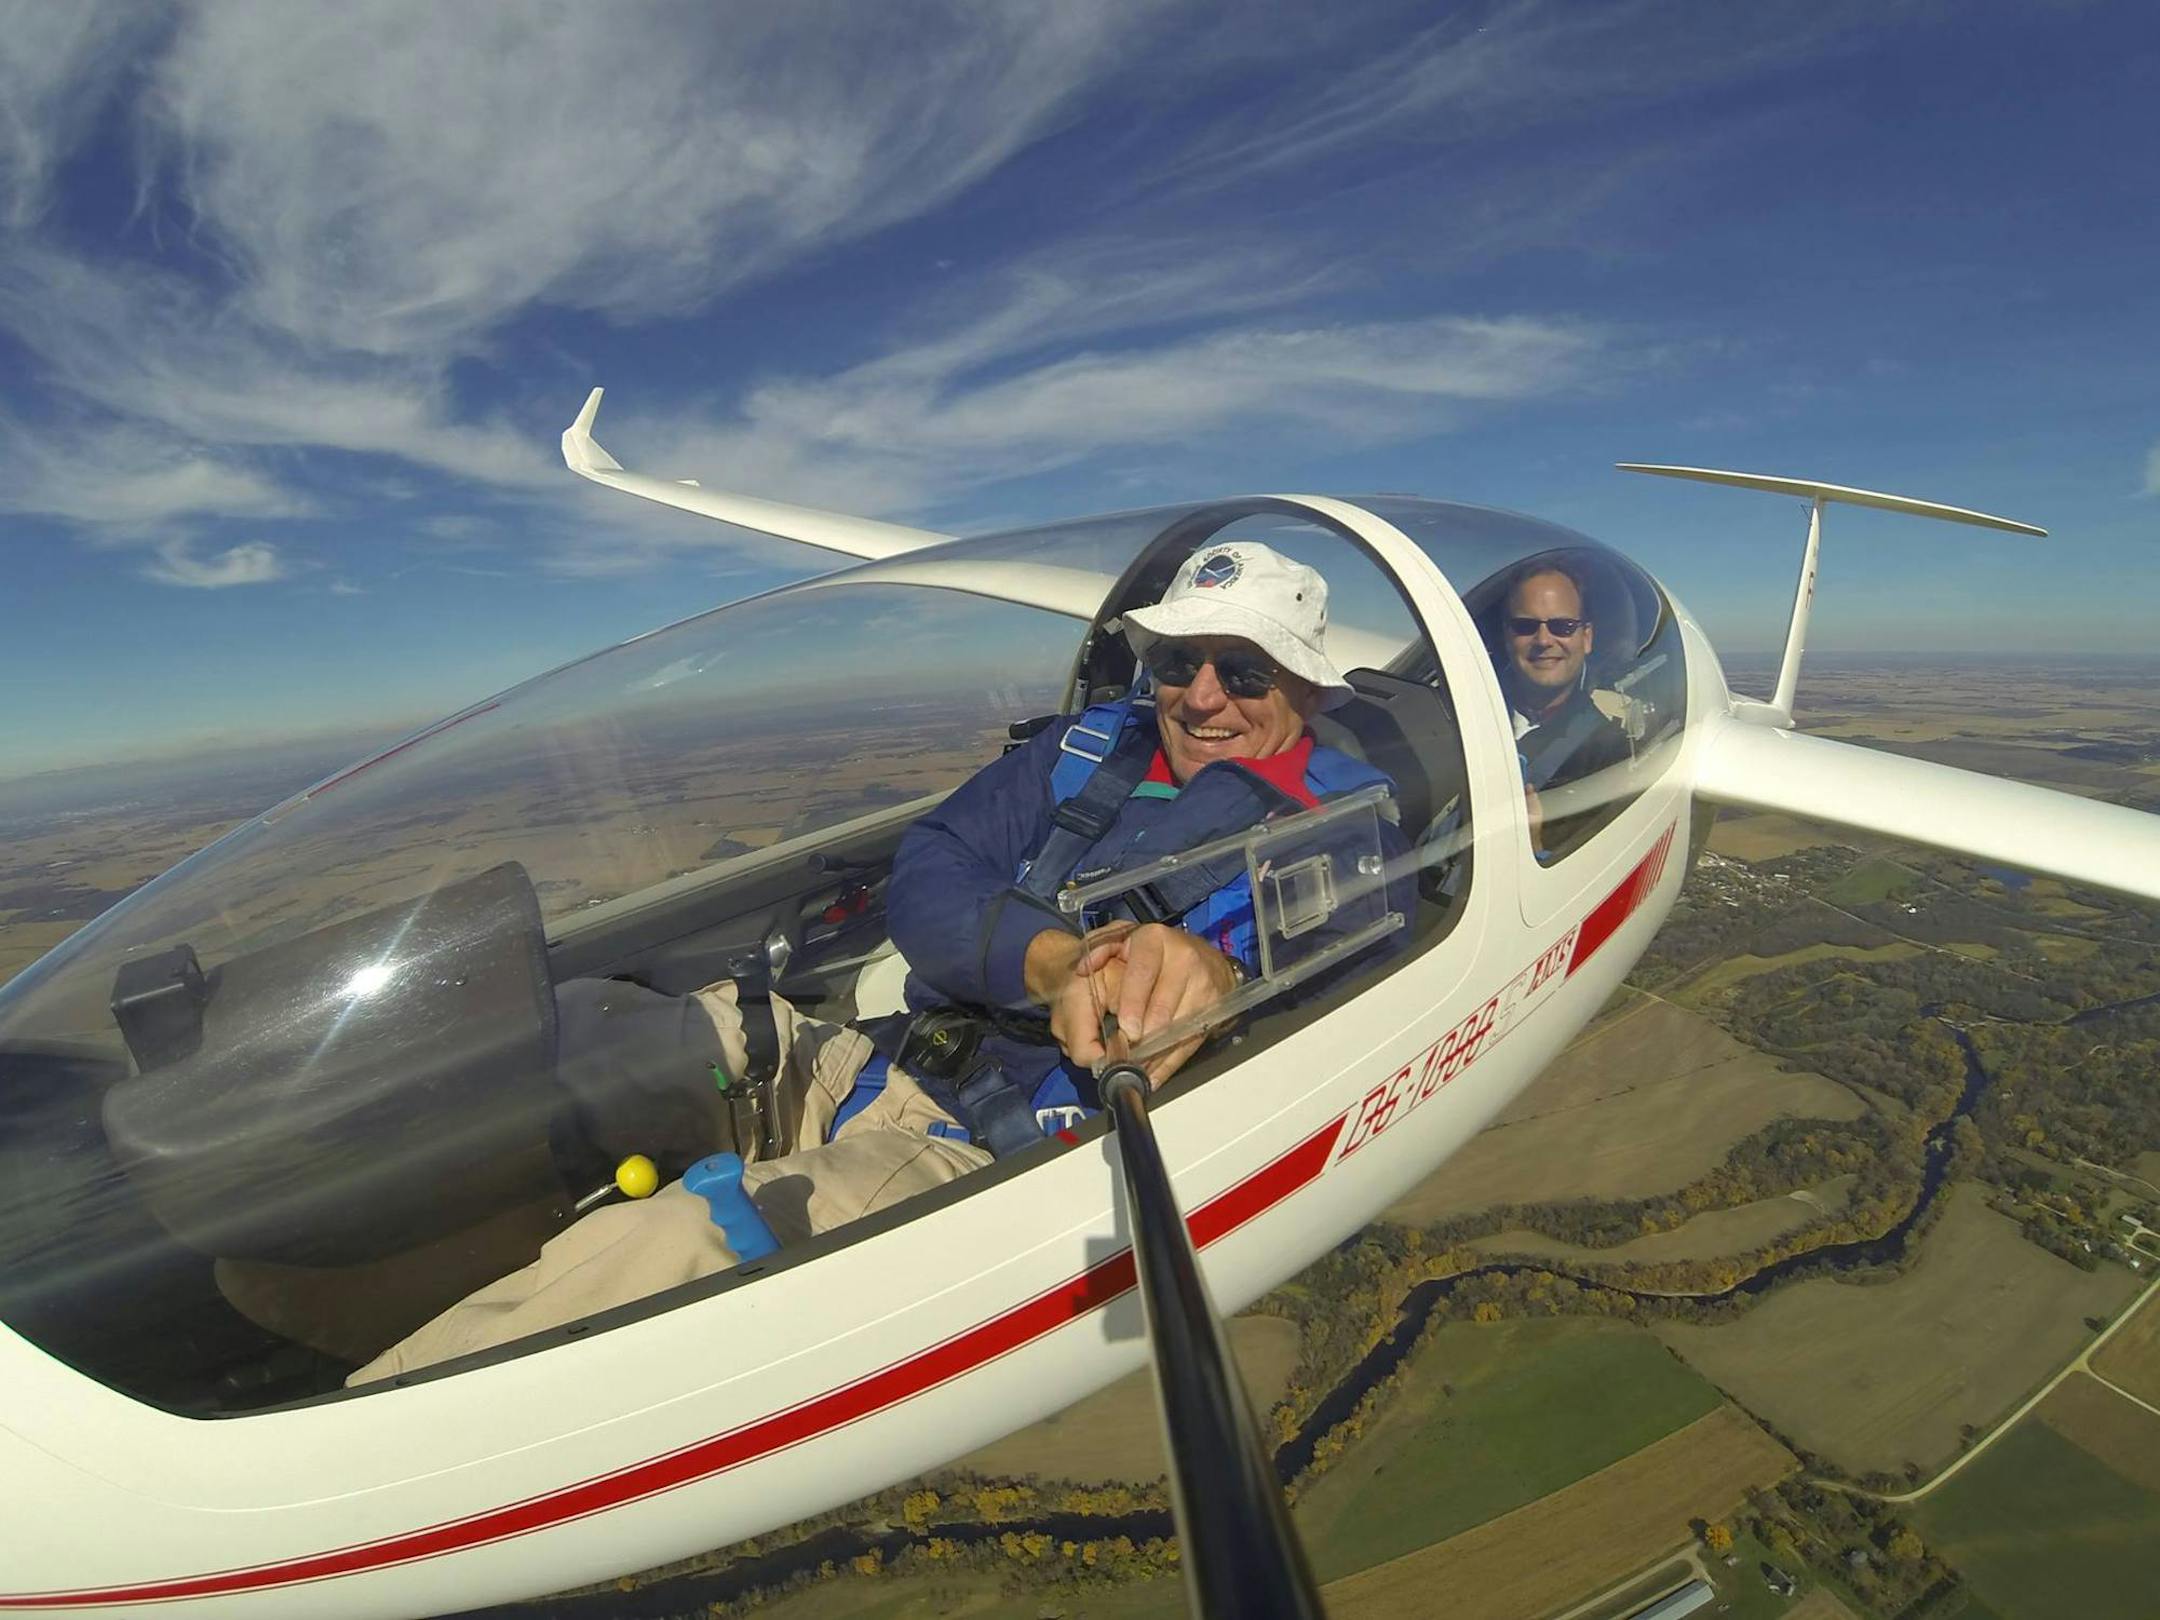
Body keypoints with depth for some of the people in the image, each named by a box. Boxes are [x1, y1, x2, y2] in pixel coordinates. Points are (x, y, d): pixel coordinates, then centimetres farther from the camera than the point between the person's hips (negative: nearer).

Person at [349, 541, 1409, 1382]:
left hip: (1001, 1155, -5)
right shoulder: (1089, 749, 12)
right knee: (576, 1022, -2)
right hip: (873, 1067, 6)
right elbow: (921, 877, -1)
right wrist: (1054, 959, -19)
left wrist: (1218, 979, -35)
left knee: (653, 1249, -26)